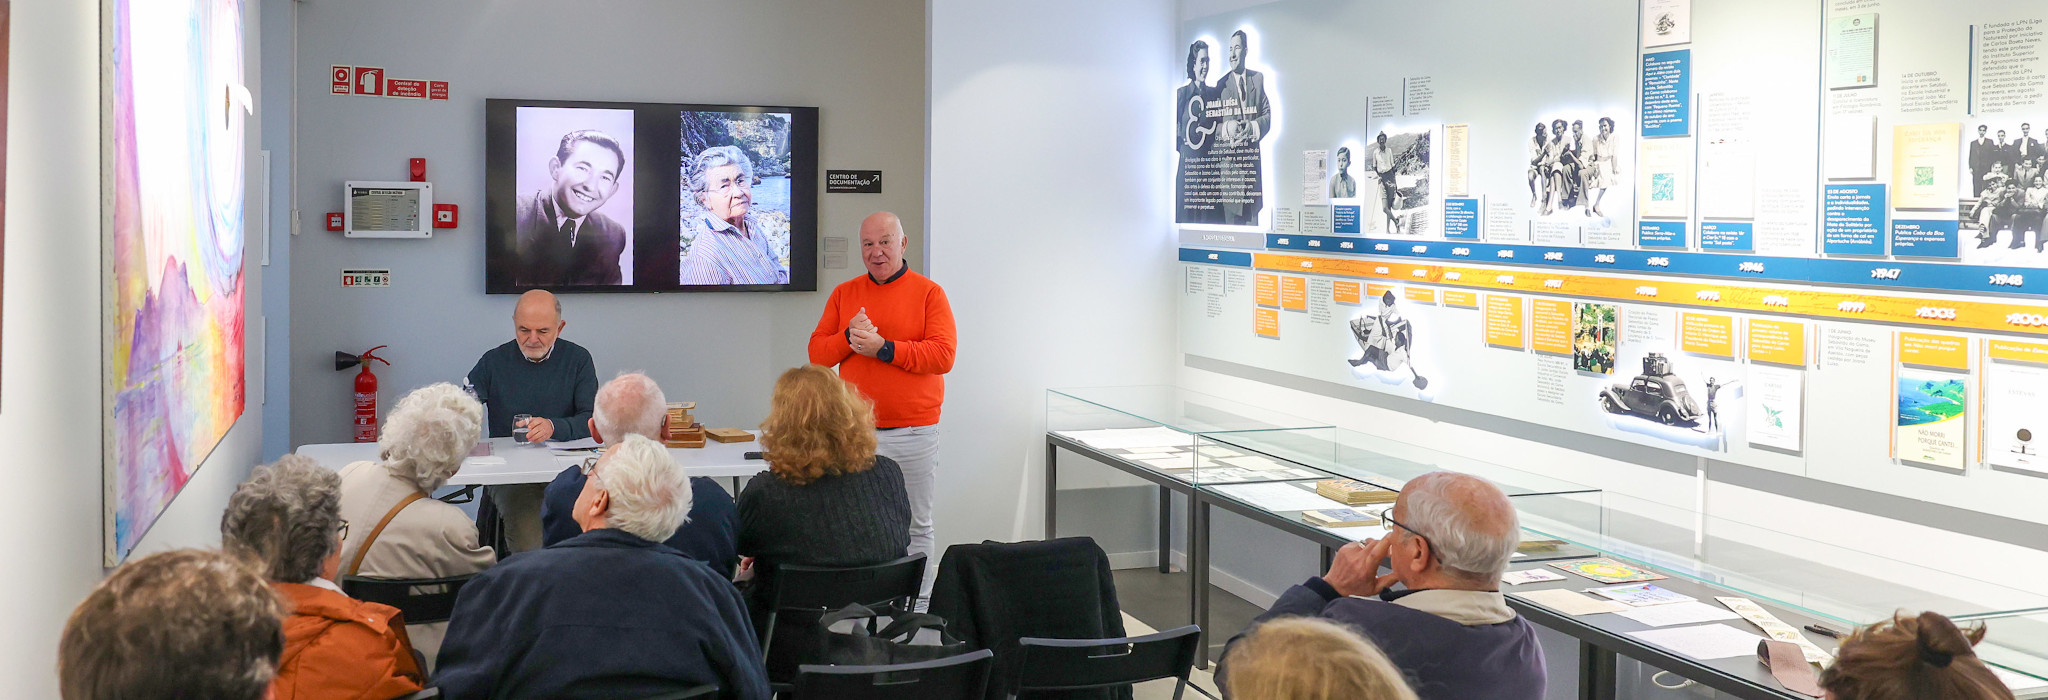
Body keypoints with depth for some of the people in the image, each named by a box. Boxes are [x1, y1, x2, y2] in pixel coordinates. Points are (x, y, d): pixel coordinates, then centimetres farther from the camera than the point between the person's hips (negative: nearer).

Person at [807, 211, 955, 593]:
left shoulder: (929, 293, 1)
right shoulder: (843, 294, 12)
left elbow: (943, 355, -10)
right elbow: (817, 353, 8)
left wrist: (884, 348, -16)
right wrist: (849, 336, -11)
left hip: (914, 432, -2)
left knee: (916, 528, 3)